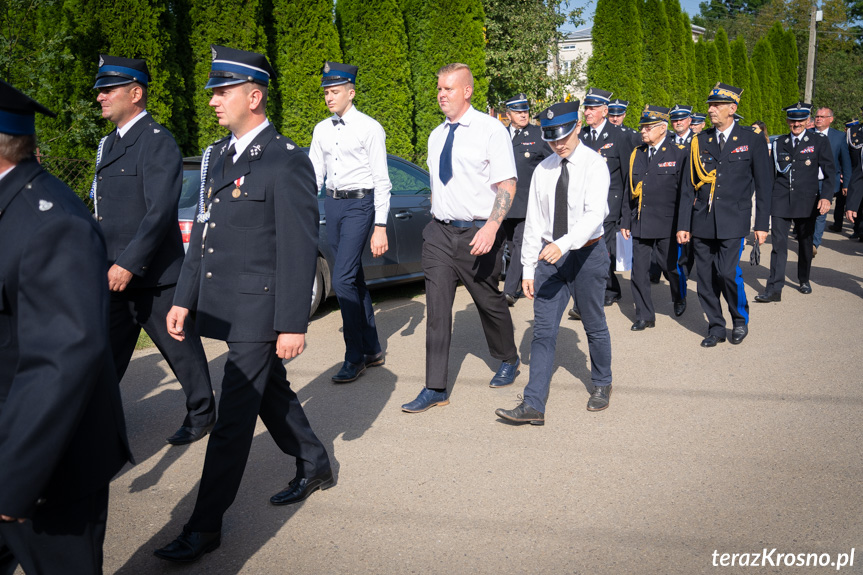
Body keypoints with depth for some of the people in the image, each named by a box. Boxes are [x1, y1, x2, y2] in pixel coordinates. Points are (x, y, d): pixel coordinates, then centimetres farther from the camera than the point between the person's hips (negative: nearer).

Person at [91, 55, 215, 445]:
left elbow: (160, 211, -21)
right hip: (116, 277, 8)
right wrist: (105, 263, 16)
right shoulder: (110, 144, 16)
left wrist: (128, 264, -23)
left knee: (183, 351, 8)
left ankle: (202, 415, 25)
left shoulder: (157, 141, -12)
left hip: (154, 277, -8)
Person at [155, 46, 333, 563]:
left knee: (234, 414, -3)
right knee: (271, 392, 20)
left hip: (260, 312, -8)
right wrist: (185, 300, 14)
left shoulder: (287, 161, -13)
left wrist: (293, 325, -18)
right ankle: (315, 468, 39)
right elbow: (202, 234, 17)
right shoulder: (218, 157, 13)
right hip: (224, 305, 9)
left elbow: (300, 249, -16)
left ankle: (206, 525, 7)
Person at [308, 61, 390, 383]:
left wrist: (380, 227, -14)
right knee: (355, 279, 12)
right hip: (333, 204, 7)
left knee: (342, 278, -14)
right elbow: (314, 174, 15)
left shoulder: (369, 128, -7)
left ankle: (355, 357, -1)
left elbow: (382, 181, -9)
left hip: (359, 203, -7)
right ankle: (372, 350, 24)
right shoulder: (321, 130, 11)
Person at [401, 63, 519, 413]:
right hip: (439, 231, 5)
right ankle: (435, 388, 3)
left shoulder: (490, 130, -7)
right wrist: (437, 220, 16)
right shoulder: (436, 136, 11)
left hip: (478, 233, -5)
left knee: (489, 302, 11)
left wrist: (491, 228, -24)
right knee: (437, 308, -1)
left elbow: (507, 185, -12)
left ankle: (508, 361, 37)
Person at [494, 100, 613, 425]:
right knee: (543, 331, -1)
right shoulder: (543, 171, 5)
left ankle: (602, 385, 35)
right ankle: (533, 405, -2)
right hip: (550, 255, 4)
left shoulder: (594, 164, -9)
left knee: (594, 325, 12)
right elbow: (533, 223, 7)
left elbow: (595, 213, -22)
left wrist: (564, 243, -36)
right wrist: (529, 269, 4)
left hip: (587, 253, -4)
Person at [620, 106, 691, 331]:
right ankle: (645, 316, 13)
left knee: (671, 266, 8)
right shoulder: (637, 154, 10)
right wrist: (626, 221, 10)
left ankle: (679, 298, 38)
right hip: (640, 223, 4)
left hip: (666, 224, -4)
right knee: (639, 270, 2)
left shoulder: (679, 153, -3)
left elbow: (686, 191, -5)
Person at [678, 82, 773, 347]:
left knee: (728, 273, -12)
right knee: (705, 278, 4)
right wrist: (683, 224, 4)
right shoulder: (700, 141, 8)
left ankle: (740, 319, 14)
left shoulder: (751, 139, 1)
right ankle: (716, 327, 20)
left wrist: (762, 224, -2)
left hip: (733, 221, -3)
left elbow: (764, 184, 2)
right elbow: (689, 185, 9)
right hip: (702, 221, 3)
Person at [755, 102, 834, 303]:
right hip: (781, 202, 1)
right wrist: (768, 199, 9)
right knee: (778, 244, -7)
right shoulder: (779, 144, 9)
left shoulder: (820, 143, 2)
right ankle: (774, 289, -9)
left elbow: (829, 172, 0)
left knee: (805, 243, 13)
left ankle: (804, 280, 33)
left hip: (807, 202, -1)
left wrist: (826, 197, -13)